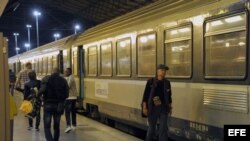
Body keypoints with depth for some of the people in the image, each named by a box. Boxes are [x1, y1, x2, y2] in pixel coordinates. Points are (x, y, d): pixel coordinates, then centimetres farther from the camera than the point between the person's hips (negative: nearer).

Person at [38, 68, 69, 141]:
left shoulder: (46, 79, -1)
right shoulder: (63, 80, 6)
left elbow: (42, 90, -18)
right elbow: (66, 94, 1)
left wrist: (38, 95, -1)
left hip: (48, 105, -2)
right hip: (58, 106, 3)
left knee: (47, 127, 1)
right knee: (56, 126, 16)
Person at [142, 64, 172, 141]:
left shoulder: (167, 83, 5)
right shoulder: (151, 81, -6)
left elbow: (169, 96, 11)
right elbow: (145, 95, -6)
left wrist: (170, 107, 10)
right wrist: (144, 107, -9)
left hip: (163, 108, 2)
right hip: (152, 108, -2)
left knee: (163, 128, 1)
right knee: (151, 127, 10)